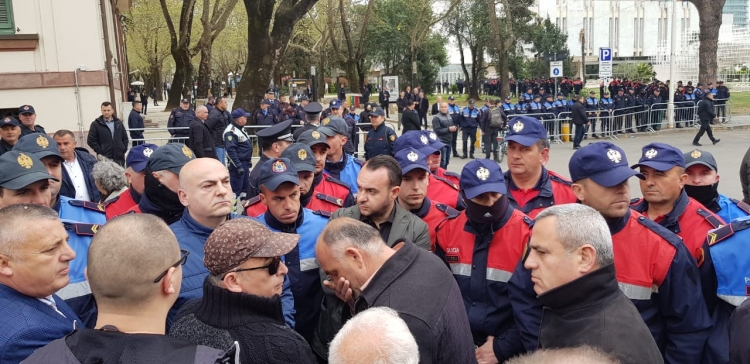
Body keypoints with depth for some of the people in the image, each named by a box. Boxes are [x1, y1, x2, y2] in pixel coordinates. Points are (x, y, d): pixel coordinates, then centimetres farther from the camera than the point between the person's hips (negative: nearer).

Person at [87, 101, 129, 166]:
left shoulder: (119, 123, 12)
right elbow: (91, 141, -3)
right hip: (105, 159, -4)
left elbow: (125, 138, 17)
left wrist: (124, 149, 5)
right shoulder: (95, 124, 0)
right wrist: (100, 151, -9)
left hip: (119, 158, 4)